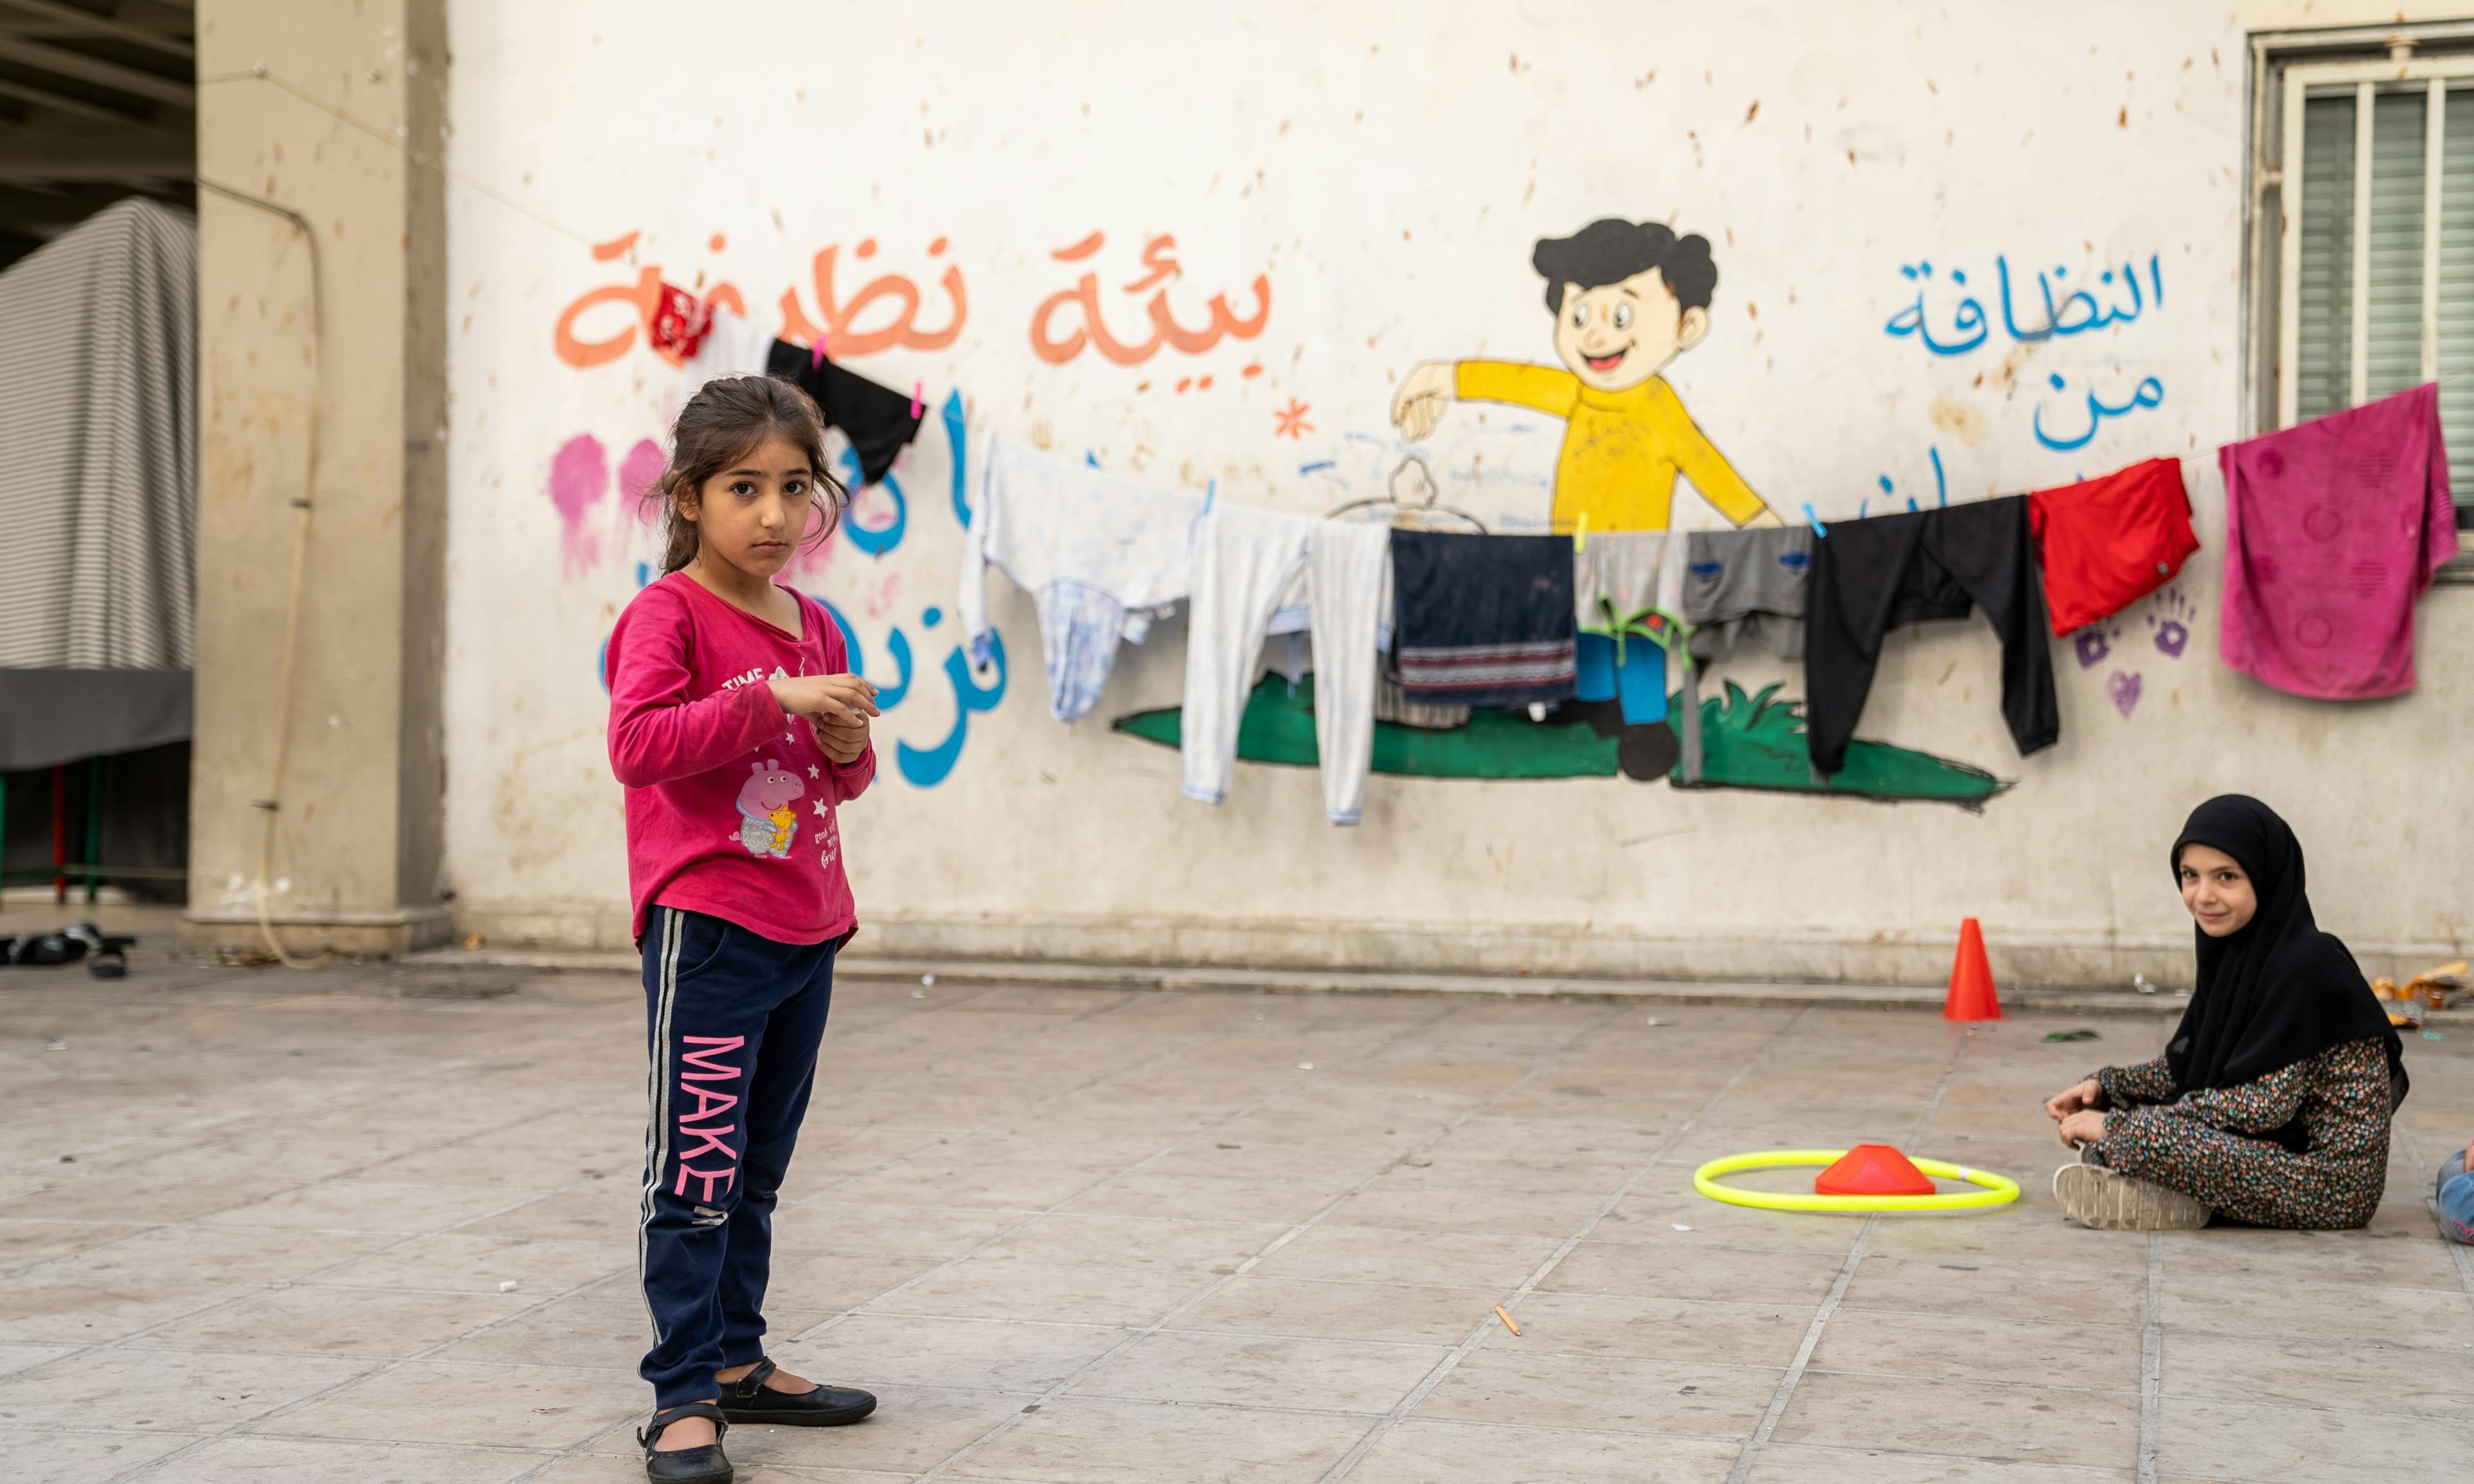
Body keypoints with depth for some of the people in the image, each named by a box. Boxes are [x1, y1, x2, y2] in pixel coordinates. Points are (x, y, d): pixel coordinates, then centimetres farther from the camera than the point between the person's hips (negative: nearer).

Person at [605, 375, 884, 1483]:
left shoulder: (814, 627, 13)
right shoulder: (667, 615, -8)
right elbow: (639, 742, -24)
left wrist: (851, 746, -1)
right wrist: (772, 699, -27)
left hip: (805, 933, 8)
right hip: (706, 928, -7)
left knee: (755, 1172, 16)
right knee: (694, 1172, -7)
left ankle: (736, 1363, 27)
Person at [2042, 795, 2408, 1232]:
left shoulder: (2304, 966, -20)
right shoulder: (2236, 952, 6)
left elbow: (2264, 1106, -24)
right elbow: (2188, 1063, 14)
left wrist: (2119, 1126, -21)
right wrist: (2104, 1087, -2)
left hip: (2334, 1182, -9)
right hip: (2284, 1150, 9)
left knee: (2144, 1138, -26)